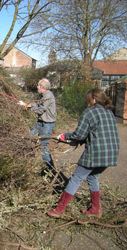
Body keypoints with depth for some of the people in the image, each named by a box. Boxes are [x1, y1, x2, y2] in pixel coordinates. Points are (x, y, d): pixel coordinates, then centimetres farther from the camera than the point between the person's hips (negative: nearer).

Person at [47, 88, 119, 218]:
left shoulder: (89, 112, -8)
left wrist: (65, 136, 6)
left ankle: (59, 210, 14)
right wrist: (84, 140, 22)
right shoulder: (109, 112, 15)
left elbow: (79, 135, -11)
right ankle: (96, 210, 33)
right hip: (111, 153, 8)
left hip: (95, 153, -8)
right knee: (92, 177, 25)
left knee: (76, 179, 4)